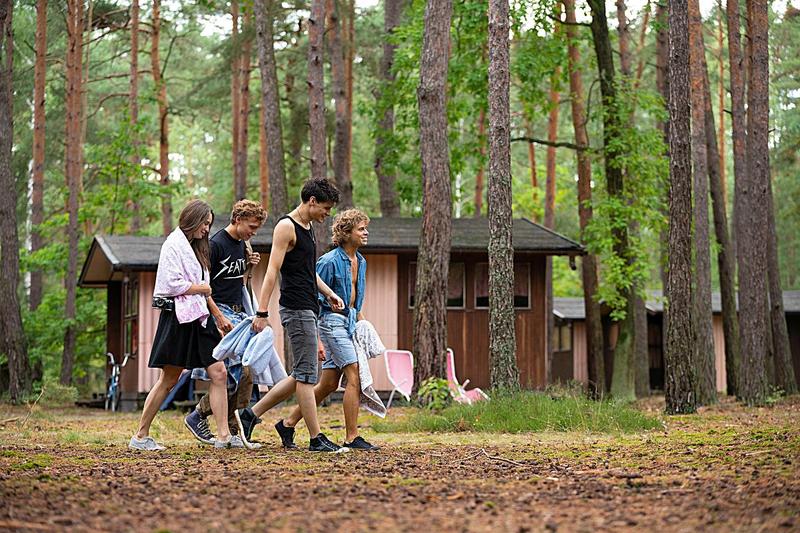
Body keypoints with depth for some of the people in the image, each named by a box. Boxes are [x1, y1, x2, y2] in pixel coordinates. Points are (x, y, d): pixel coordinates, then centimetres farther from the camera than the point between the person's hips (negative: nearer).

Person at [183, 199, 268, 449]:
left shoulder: (241, 245, 14)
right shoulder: (216, 245, -12)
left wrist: (249, 267, 5)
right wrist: (219, 317, -19)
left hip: (239, 313, 9)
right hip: (220, 311, -9)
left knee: (245, 374, 2)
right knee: (237, 374, -13)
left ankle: (232, 431, 7)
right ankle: (197, 417, 2)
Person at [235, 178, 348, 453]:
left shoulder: (307, 228, 19)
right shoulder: (286, 227, -11)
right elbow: (272, 270, -17)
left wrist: (329, 293, 19)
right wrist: (262, 313, -21)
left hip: (308, 310, 10)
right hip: (296, 309, -10)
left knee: (301, 376, 11)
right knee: (306, 375, -6)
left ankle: (250, 415, 16)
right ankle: (316, 439, -3)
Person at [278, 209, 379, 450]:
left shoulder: (360, 261, 12)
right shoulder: (330, 261, -14)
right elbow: (315, 300, -14)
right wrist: (316, 340, -17)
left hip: (349, 320, 9)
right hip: (332, 320, -9)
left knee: (329, 383, 9)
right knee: (355, 377, -12)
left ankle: (288, 424, 20)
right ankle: (352, 437, -7)